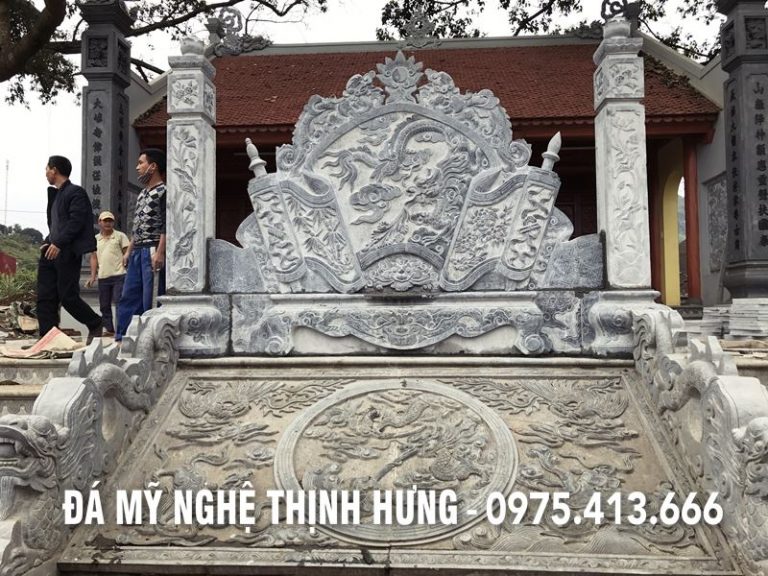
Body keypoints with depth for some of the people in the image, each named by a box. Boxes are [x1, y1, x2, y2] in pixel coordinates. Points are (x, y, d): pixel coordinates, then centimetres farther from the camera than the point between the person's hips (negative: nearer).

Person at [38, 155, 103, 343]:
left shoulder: (76, 192, -6)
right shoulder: (55, 194, 22)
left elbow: (76, 222, -16)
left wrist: (58, 243, -21)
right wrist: (47, 242, 10)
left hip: (67, 253, -9)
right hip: (52, 252, 9)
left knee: (68, 297, -7)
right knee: (45, 298, 2)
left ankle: (95, 325, 14)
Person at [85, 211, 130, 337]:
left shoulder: (120, 236, 2)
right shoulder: (95, 239, 14)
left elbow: (127, 254, 1)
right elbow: (94, 257, 14)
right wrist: (93, 276, 7)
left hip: (119, 275, -5)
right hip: (103, 277, 5)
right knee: (104, 306, 8)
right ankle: (109, 329, 17)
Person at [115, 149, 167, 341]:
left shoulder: (163, 192, -6)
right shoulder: (142, 194, 21)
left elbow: (166, 225, -14)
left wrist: (160, 252, -21)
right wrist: (129, 251, 19)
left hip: (153, 251, -9)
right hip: (137, 252, 9)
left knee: (152, 299, -6)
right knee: (128, 297, 9)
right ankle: (122, 339, 15)